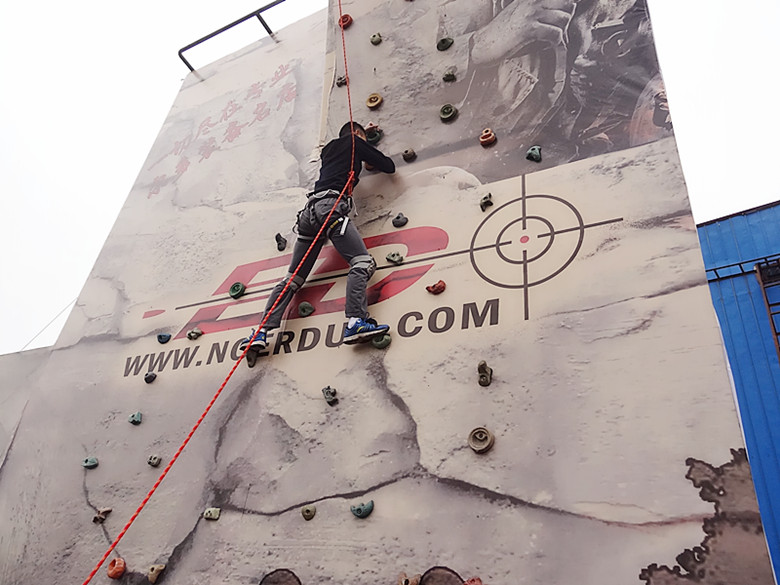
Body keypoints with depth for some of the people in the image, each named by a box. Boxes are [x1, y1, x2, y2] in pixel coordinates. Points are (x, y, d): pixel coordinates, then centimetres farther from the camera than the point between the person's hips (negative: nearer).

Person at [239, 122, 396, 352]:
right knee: (362, 261, -18)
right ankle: (356, 322, -39)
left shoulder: (328, 149, 34)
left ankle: (262, 331, -4)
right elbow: (389, 166, 19)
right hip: (332, 205, -7)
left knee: (293, 277, 6)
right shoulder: (354, 141, 17)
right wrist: (374, 159, 40)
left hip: (310, 209, 7)